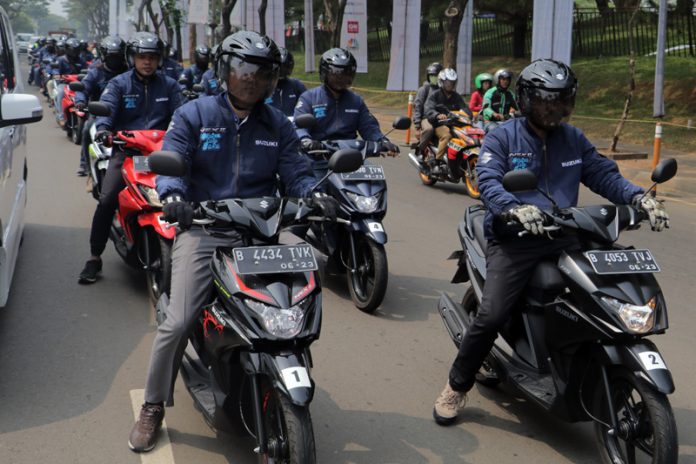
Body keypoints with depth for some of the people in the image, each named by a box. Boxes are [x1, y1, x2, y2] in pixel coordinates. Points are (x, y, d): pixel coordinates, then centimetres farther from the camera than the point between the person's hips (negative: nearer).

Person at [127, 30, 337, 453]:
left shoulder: (278, 125, 14)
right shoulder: (194, 115, 6)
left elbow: (297, 173, 6)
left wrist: (318, 196, -16)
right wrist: (172, 193, -27)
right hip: (203, 229, -2)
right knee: (178, 323, -12)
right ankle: (154, 406, 8)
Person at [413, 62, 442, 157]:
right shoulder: (424, 89, 5)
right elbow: (417, 106, -3)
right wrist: (417, 127, -12)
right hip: (427, 118, -5)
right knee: (429, 129, -39)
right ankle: (421, 150, -20)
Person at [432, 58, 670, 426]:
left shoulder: (573, 139, 15)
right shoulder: (501, 138, 1)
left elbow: (604, 174, 10)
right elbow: (488, 182, -13)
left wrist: (638, 197, -10)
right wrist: (514, 208, -34)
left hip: (564, 238, 5)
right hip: (514, 240, -4)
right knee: (491, 316, -18)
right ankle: (456, 387, 4)